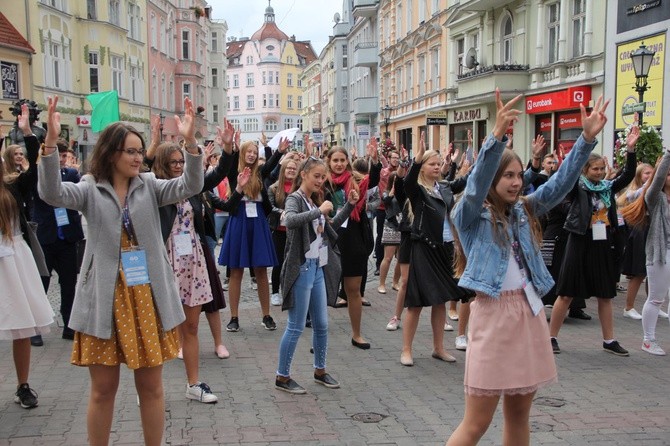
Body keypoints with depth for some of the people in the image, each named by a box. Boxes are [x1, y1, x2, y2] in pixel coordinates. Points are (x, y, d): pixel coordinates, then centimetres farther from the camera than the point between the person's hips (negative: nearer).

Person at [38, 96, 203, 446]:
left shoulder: (149, 186, 5)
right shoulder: (90, 189, 0)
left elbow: (189, 187, -9)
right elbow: (51, 194, -17)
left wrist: (190, 142, -24)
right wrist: (50, 142, -30)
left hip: (148, 296, 2)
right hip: (105, 298, -1)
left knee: (151, 385, 10)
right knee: (103, 388, 8)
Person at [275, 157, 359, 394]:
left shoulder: (314, 200, 14)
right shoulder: (295, 198, -10)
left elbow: (331, 226, 25)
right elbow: (290, 220, -33)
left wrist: (349, 205, 16)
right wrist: (319, 211, -30)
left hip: (319, 268, 8)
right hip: (302, 268, -8)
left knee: (322, 324, 14)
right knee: (296, 326, -2)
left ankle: (320, 371, 29)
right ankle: (282, 377, 10)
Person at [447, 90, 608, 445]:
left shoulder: (524, 211, 10)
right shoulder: (470, 215, -6)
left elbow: (560, 182, 3)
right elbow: (476, 182, -24)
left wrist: (587, 138, -8)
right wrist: (498, 134, -38)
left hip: (529, 312, 6)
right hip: (493, 312, -6)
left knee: (518, 414, 15)